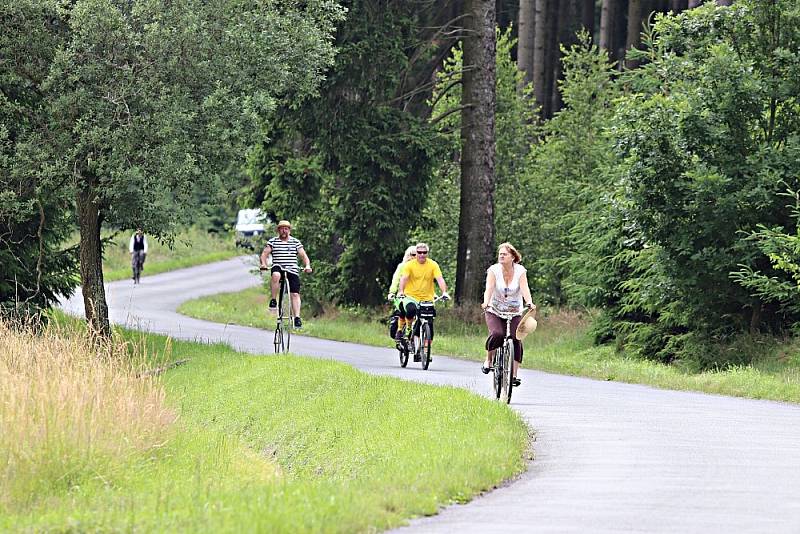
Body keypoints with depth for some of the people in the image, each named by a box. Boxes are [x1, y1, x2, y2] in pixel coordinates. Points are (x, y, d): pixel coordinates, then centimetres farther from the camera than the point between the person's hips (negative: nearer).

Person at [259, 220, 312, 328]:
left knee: (295, 294, -12)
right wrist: (263, 264, -19)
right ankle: (273, 300, -24)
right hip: (278, 268, -1)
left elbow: (303, 255, 8)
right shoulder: (273, 241, 9)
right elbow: (265, 253, 1)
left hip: (292, 271, 1)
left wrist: (307, 266, -11)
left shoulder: (296, 242, 12)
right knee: (276, 275, -38)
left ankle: (297, 317, -14)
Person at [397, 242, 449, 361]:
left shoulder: (433, 265, 0)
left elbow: (440, 279, -10)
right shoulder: (409, 265, -2)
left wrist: (444, 292, -27)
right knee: (411, 310, -36)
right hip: (411, 297, -2)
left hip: (427, 299, 2)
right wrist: (401, 291, -32)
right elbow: (403, 278, -14)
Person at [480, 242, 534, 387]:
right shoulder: (494, 270, -8)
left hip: (515, 313, 1)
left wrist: (529, 303, -38)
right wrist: (486, 303, -40)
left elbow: (524, 288, -19)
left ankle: (514, 374, -6)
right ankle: (488, 359, -2)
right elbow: (489, 288, -21)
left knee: (516, 340, -13)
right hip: (495, 311, -1)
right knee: (497, 334, -27)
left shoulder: (520, 271, -6)